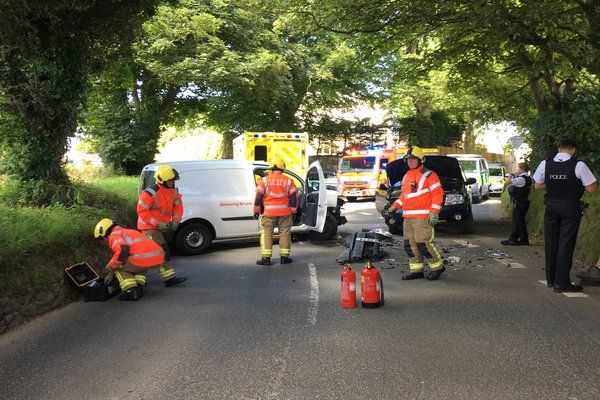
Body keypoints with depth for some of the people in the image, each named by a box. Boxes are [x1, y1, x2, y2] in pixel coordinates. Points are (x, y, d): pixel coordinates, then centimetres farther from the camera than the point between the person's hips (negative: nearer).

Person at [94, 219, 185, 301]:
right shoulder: (127, 232, 37)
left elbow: (123, 250, -14)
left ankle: (131, 291, 1)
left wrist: (111, 266, 2)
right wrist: (110, 274, 55)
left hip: (143, 258, -8)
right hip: (159, 258, 8)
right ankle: (139, 286, 18)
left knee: (118, 267, 18)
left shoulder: (114, 235, 9)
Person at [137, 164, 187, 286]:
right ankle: (169, 278, -14)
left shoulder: (174, 190, -2)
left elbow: (178, 205, 10)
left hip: (160, 226, 8)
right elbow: (142, 211, -23)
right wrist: (158, 224, -25)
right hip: (149, 227, -8)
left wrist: (175, 220, -5)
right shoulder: (150, 193, -25)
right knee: (163, 251, -15)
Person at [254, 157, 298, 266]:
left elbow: (258, 197, -1)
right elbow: (293, 198, 5)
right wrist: (293, 212, 13)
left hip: (269, 212, -1)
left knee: (266, 233, 4)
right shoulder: (288, 181, 3)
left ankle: (266, 258, 2)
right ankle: (284, 257, 12)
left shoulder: (265, 180, -2)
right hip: (285, 212, 1)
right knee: (285, 233, 9)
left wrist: (256, 211, 7)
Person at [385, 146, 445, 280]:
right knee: (410, 244, 8)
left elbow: (438, 193, -10)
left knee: (423, 244, -11)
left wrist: (434, 213, -16)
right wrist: (395, 206, 15)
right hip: (407, 217, 8)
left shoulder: (428, 175, -6)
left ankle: (437, 267, 8)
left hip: (422, 217, -8)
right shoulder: (406, 177, 19)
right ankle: (416, 270, 16)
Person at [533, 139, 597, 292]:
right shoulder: (579, 165, -11)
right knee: (566, 244, 1)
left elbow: (537, 185, 8)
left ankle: (551, 279, 22)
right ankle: (561, 282, 3)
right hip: (571, 208, -3)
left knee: (551, 242, 13)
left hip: (551, 206, 3)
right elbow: (591, 189, -7)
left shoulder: (545, 164, -2)